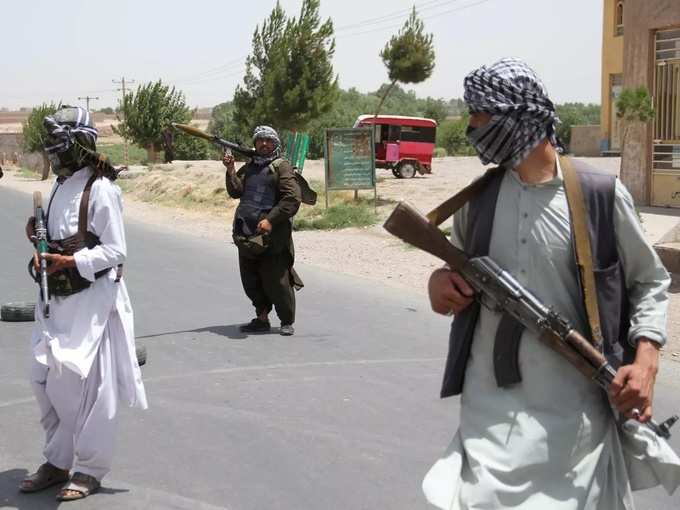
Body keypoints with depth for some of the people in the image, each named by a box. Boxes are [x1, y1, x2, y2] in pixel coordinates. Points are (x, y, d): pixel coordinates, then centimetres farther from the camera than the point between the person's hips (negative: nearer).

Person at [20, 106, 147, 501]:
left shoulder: (100, 189, -13)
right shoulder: (60, 188, 13)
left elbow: (115, 251, -15)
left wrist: (71, 261, -24)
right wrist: (39, 236, 4)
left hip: (93, 298, -9)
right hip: (59, 298, 9)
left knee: (88, 385, -4)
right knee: (45, 380, 11)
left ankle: (89, 470, 9)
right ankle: (57, 461, 25)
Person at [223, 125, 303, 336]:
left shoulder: (281, 167, -4)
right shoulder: (249, 167, 17)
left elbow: (292, 199, -12)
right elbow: (236, 191, 8)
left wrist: (271, 220, -18)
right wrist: (231, 170, -5)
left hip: (272, 234, -6)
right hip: (247, 233, 7)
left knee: (276, 281, -4)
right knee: (251, 280, 10)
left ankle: (287, 322, 8)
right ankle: (262, 319, 22)